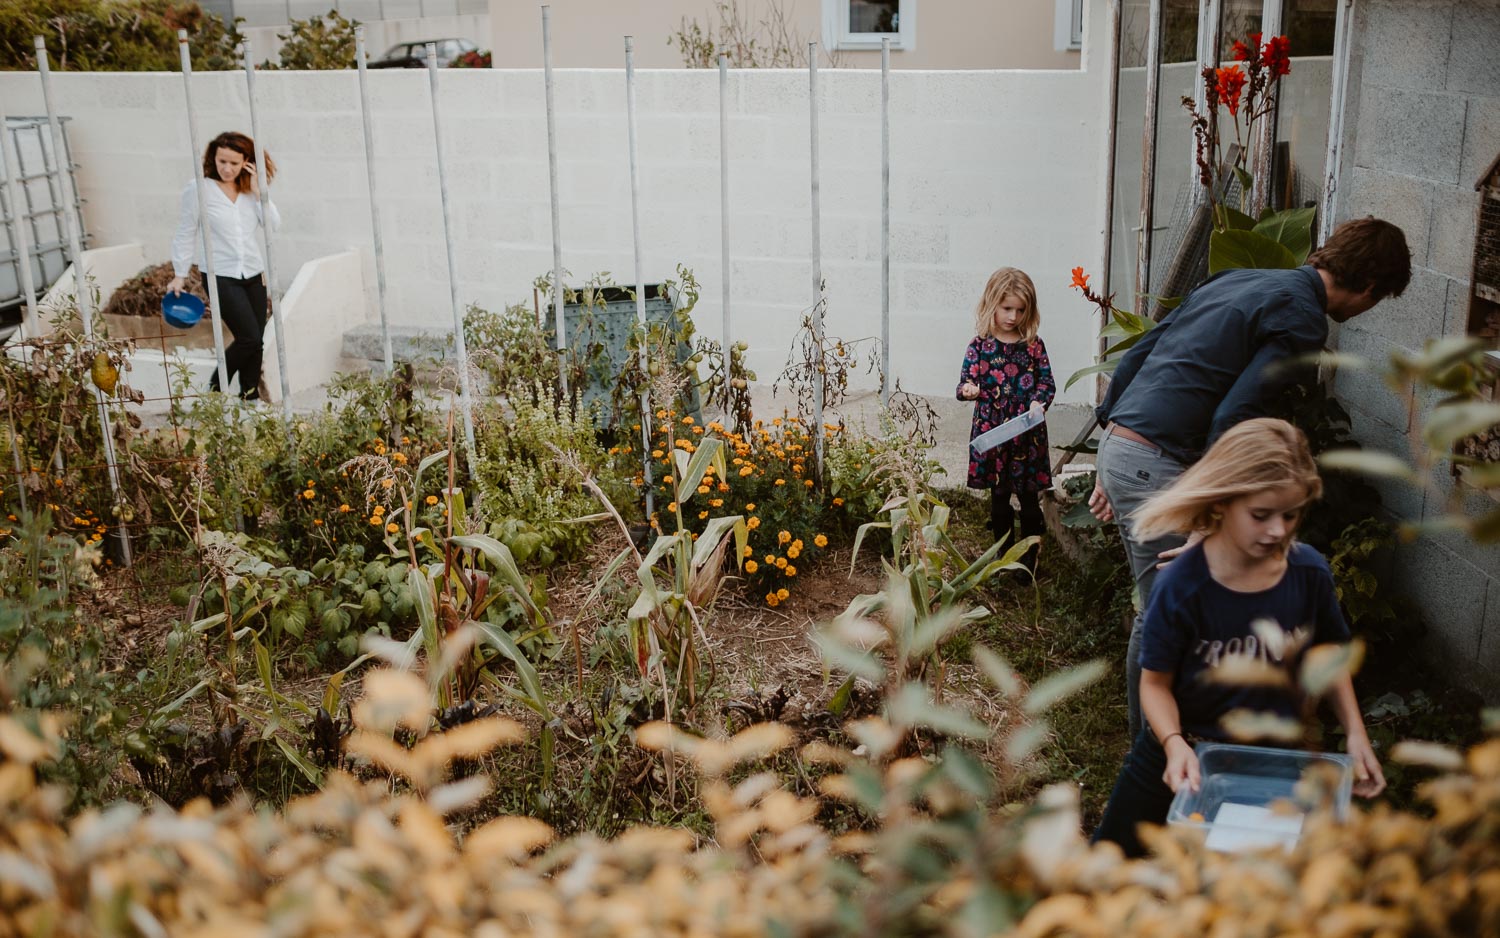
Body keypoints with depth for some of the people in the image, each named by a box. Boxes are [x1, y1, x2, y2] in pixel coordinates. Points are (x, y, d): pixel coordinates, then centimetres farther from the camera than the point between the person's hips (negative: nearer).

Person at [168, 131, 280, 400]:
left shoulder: (250, 188, 6)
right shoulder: (198, 189, -7)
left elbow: (273, 224, -2)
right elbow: (186, 233, 0)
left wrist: (258, 193, -11)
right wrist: (179, 274, 2)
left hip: (253, 274, 5)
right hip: (221, 276, -5)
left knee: (256, 342, 6)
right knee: (249, 338, -12)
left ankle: (250, 397, 19)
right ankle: (216, 388, 9)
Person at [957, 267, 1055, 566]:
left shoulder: (1033, 345, 2)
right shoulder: (980, 346, -1)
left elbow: (1047, 382, 3)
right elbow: (966, 382, -2)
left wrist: (1039, 402, -17)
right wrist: (968, 391, -25)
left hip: (1028, 432, 0)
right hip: (991, 432, 0)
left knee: (1029, 496, 4)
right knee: (999, 496, 12)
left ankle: (1030, 557, 17)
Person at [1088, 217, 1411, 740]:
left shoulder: (1238, 281, 20)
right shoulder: (1302, 318, -7)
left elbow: (1136, 357, 20)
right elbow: (1232, 418, -19)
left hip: (1118, 444, 9)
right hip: (1154, 464, -9)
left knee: (1158, 613, 18)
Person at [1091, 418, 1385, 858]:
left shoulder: (1309, 572, -14)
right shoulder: (1182, 586, -24)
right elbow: (1156, 682, -16)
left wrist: (1355, 733, -7)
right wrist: (1174, 744, -34)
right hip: (1186, 751, -2)